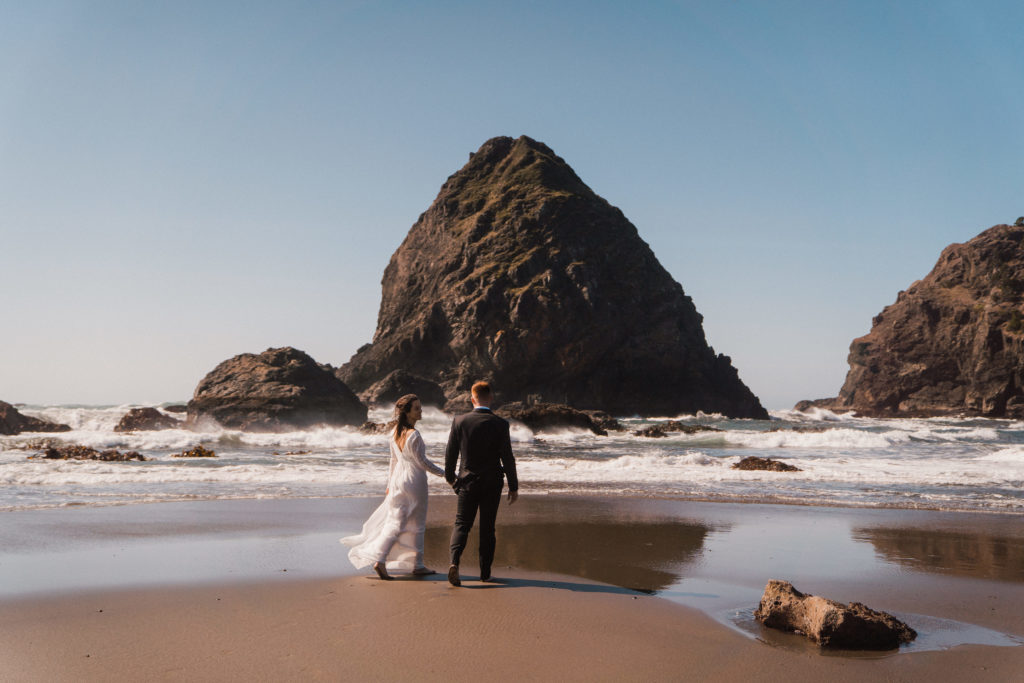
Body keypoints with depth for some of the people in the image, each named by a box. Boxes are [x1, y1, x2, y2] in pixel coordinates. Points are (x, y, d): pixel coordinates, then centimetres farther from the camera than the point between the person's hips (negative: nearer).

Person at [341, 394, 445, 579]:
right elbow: (422, 462, -14)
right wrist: (444, 473, -4)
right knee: (416, 525, 6)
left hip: (398, 480, 7)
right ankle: (417, 565, 15)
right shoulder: (414, 435, -18)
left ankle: (379, 560, -4)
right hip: (414, 481, -7)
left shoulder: (395, 432, 5)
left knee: (395, 523, 7)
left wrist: (390, 484, 20)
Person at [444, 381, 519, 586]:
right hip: (492, 484, 0)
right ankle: (485, 572, 16)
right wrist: (513, 486, 2)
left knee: (462, 524, 6)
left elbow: (450, 453, 1)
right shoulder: (500, 424, -9)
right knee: (487, 527, 11)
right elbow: (507, 458, -7)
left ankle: (454, 562, -18)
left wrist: (450, 477, 18)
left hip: (468, 482, 0)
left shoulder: (459, 421, -6)